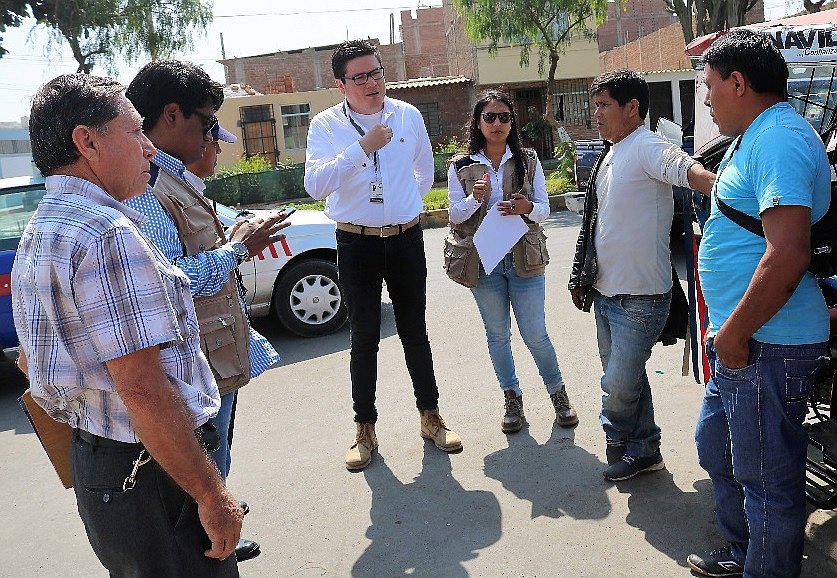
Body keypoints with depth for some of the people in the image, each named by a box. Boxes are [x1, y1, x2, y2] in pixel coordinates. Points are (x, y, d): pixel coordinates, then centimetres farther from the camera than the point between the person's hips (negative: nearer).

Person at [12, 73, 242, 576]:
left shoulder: (40, 233, 11)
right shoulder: (110, 236, -23)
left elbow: (31, 359, 20)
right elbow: (143, 388, -28)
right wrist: (213, 496, -22)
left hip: (93, 460, 10)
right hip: (151, 475, -10)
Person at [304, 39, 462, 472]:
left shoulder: (409, 116, 1)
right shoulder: (326, 125, -8)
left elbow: (424, 168, 20)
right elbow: (315, 185, -24)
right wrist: (362, 147, -28)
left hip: (406, 239, 2)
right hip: (356, 245, -2)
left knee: (415, 332, 11)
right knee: (364, 339, 5)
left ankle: (430, 415, 27)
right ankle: (365, 428, 20)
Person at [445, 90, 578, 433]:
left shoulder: (528, 160, 4)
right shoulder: (461, 166, 2)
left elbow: (544, 209, 2)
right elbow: (455, 215, 0)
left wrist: (527, 208, -20)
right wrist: (476, 198, -19)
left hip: (524, 259, -1)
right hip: (482, 261, 1)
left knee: (535, 334, 2)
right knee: (497, 335, 10)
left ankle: (558, 395, 23)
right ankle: (513, 400, 25)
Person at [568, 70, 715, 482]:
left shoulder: (648, 149, -14)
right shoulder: (610, 155, 13)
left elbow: (690, 171, -34)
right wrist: (582, 278, 21)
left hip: (640, 297, -9)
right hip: (606, 292, 9)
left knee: (618, 387, -3)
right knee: (626, 380, 18)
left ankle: (621, 444, 24)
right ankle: (643, 451, 35)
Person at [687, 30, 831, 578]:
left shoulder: (778, 139, -19)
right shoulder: (757, 137, 15)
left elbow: (788, 255, -27)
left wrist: (734, 332, -21)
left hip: (765, 347, -11)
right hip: (742, 343, 11)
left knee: (768, 481, 4)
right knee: (716, 448, 24)